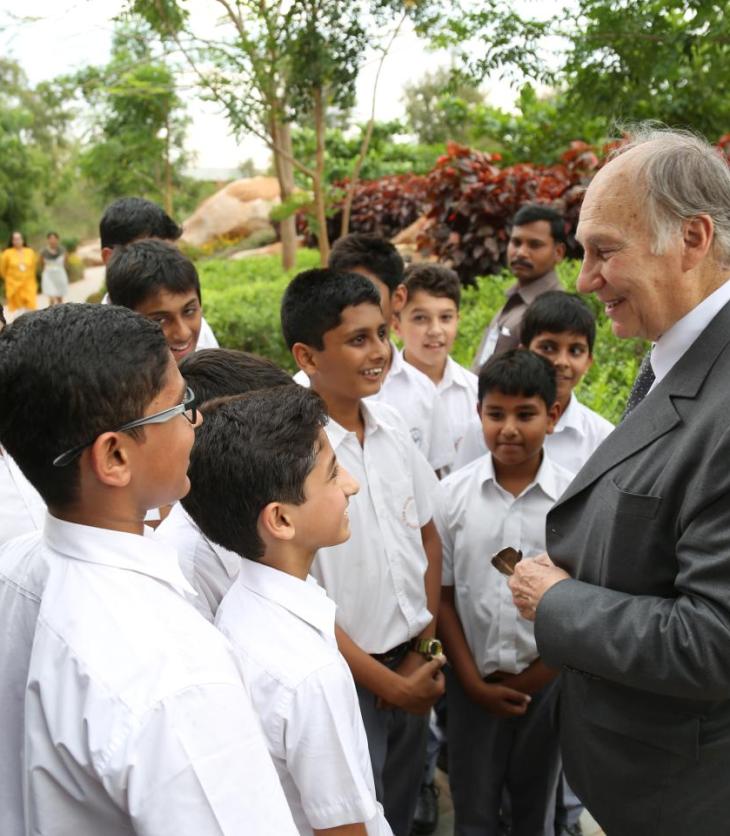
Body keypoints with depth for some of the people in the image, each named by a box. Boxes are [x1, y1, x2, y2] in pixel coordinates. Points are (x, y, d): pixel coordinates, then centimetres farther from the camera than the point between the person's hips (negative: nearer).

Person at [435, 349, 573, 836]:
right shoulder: (452, 494, -8)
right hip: (473, 683, 1)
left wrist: (532, 679, -6)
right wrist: (473, 682, -6)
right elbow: (443, 598, -2)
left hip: (546, 683, 0)